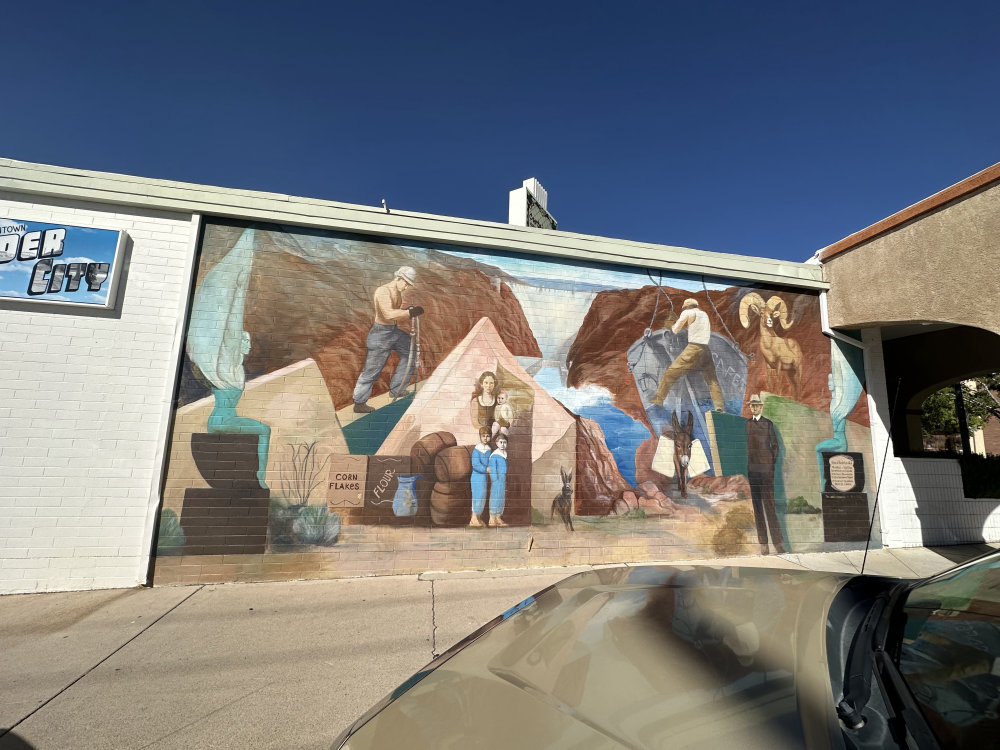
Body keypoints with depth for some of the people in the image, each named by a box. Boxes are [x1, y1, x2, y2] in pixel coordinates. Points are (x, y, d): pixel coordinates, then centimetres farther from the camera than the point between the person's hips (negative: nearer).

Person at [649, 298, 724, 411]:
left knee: (671, 372, 1)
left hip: (693, 348, -6)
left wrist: (674, 327, 22)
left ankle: (659, 398, 2)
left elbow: (675, 330, 3)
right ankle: (720, 406, 0)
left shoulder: (688, 313, 3)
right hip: (706, 349, 6)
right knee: (712, 379, 10)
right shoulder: (704, 314, 22)